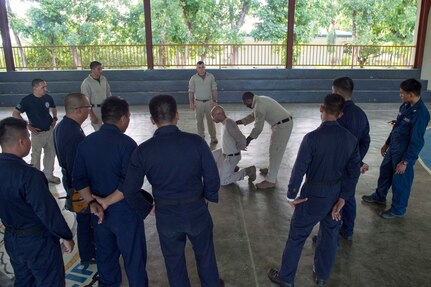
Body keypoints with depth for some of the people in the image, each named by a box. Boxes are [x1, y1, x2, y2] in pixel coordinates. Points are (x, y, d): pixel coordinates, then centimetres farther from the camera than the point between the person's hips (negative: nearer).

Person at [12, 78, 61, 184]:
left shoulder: (48, 98, -2)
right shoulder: (27, 100, -15)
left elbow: (53, 108, 19)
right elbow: (15, 114, -9)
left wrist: (55, 118, 3)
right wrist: (28, 126, -11)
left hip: (50, 130, 5)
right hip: (37, 133, -4)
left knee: (51, 153, 14)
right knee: (36, 156, 9)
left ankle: (49, 175, 30)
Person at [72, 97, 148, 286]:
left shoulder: (86, 143, 1)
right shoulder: (126, 143, -18)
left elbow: (79, 180, 0)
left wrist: (93, 203, -7)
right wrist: (106, 202, -17)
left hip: (99, 212, 6)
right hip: (124, 211, -6)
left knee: (105, 254, 24)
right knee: (134, 257, 10)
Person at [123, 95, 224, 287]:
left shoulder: (143, 151, -15)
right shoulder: (196, 142, -18)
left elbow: (130, 191, -10)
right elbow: (213, 178, -12)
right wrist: (208, 197, 8)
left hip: (165, 215, 0)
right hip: (196, 211, 0)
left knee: (174, 260, 24)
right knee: (205, 253, 26)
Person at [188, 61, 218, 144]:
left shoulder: (211, 76, 0)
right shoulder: (193, 78, -2)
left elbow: (214, 89, 2)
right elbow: (191, 91, 0)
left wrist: (215, 101, -3)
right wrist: (191, 103, -5)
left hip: (209, 101, 0)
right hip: (198, 102, 0)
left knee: (210, 120, 3)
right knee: (199, 120, 7)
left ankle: (213, 137, 11)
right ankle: (201, 136, 18)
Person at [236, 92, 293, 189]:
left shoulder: (259, 106, -20)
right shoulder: (260, 100, 12)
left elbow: (258, 128, -17)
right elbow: (252, 116, 23)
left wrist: (247, 140, -7)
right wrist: (237, 122, 18)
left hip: (282, 126, -10)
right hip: (285, 123, 10)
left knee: (275, 152, -6)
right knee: (274, 149, 23)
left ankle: (270, 181, 0)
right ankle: (272, 169, 40)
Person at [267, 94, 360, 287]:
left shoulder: (312, 137, -22)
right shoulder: (351, 138, -5)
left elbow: (299, 170, -18)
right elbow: (354, 172, -2)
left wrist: (291, 195, -6)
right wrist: (342, 198, 2)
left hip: (314, 195, -5)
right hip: (337, 195, 5)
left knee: (297, 237, 11)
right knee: (330, 236, 22)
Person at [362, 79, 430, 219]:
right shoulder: (405, 105, 0)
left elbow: (417, 142, -23)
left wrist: (405, 162, -20)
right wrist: (387, 143, 19)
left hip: (404, 153, -8)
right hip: (393, 148, 8)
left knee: (400, 181, 8)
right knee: (385, 171, 24)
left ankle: (398, 209, 30)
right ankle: (379, 197, 47)